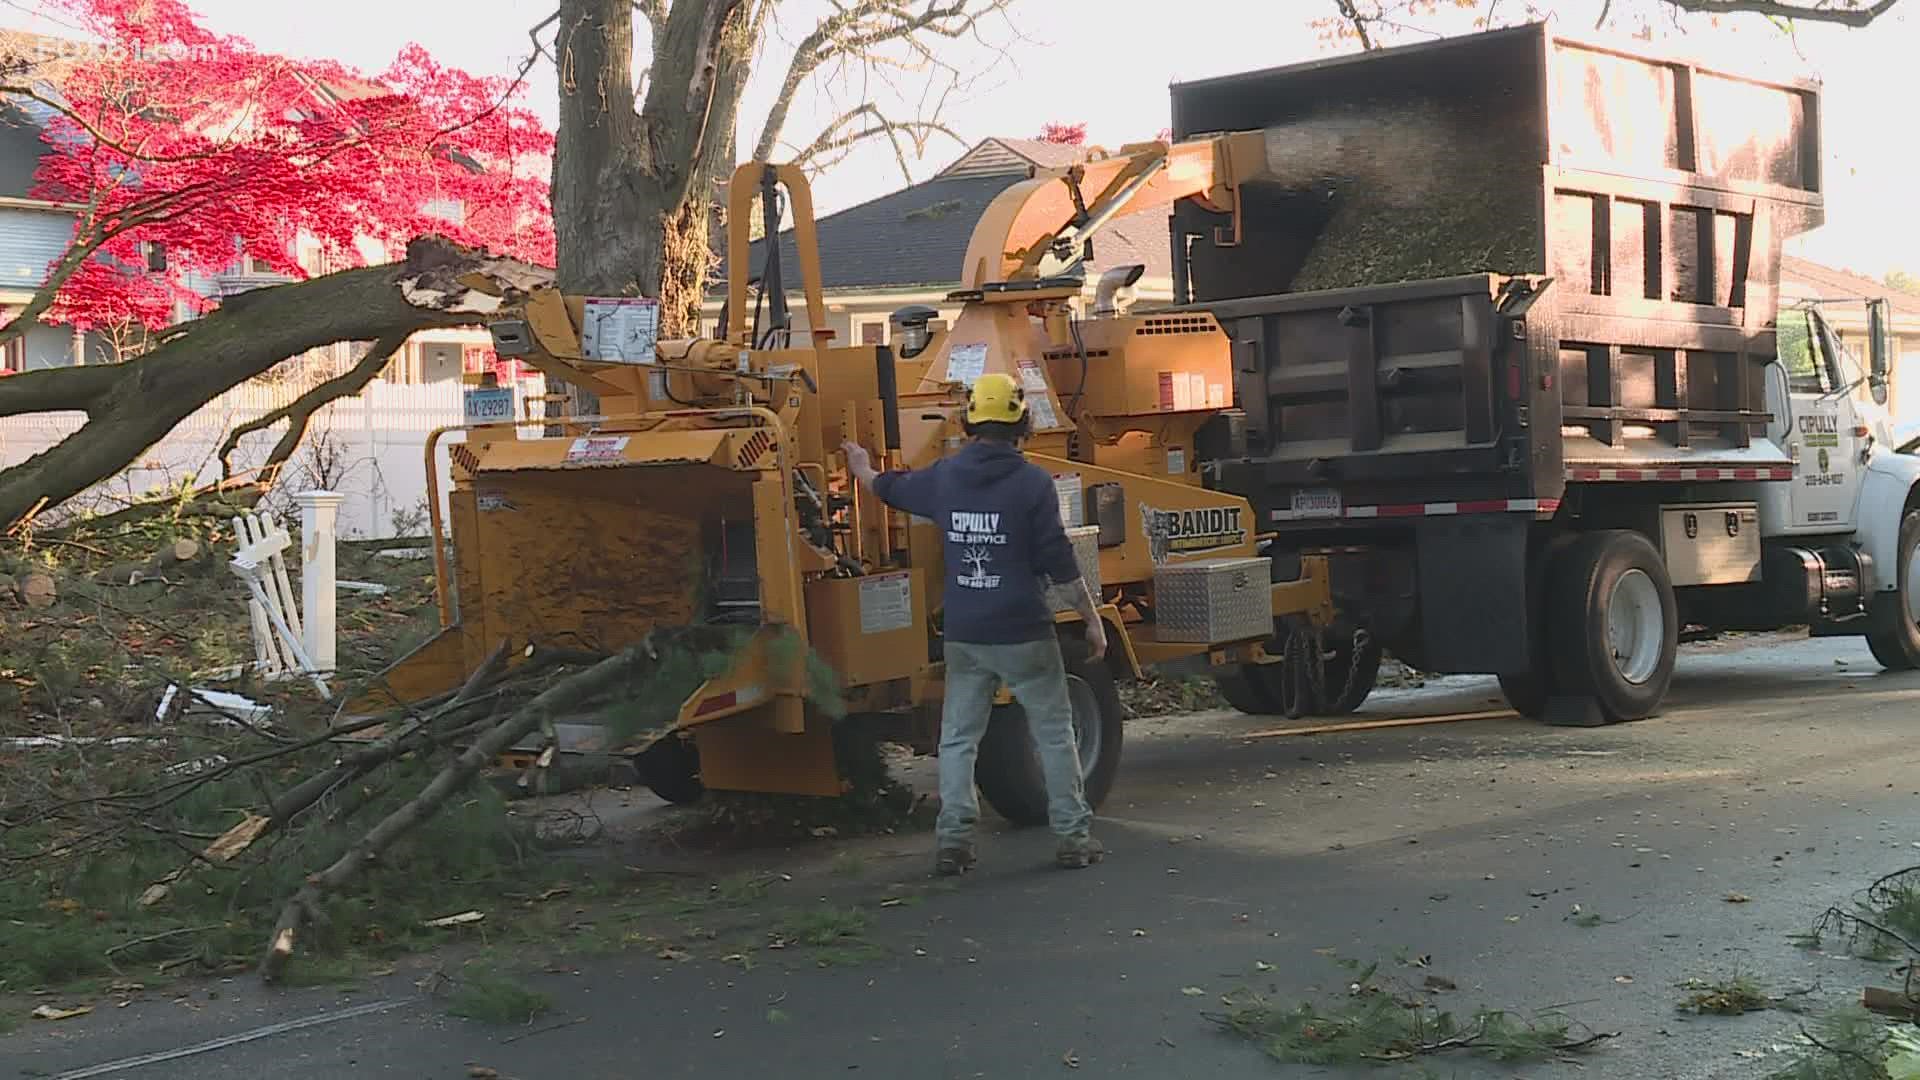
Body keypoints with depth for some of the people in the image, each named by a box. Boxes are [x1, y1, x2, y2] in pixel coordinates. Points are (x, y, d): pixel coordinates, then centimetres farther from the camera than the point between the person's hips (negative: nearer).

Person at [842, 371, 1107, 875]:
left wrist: (862, 470, 47)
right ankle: (1073, 835, 8)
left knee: (958, 739, 9)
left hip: (964, 636, 4)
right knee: (1054, 734, 6)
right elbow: (1060, 562, -11)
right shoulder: (1032, 482, -10)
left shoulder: (945, 476, 5)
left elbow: (892, 489, 25)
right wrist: (1091, 618, -2)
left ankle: (952, 839, 3)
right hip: (1024, 634, -4)